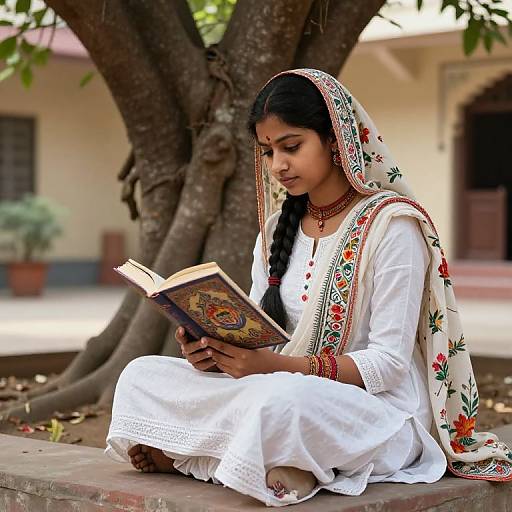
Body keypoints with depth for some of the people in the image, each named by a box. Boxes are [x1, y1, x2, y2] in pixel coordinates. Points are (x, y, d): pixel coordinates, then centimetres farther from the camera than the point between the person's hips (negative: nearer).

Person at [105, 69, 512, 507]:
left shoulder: (391, 224, -9)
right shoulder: (276, 229, 13)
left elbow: (389, 364, -14)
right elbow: (257, 335, 12)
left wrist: (276, 365, -27)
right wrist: (216, 351, -13)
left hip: (380, 410, -7)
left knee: (279, 399, -40)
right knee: (142, 375, -9)